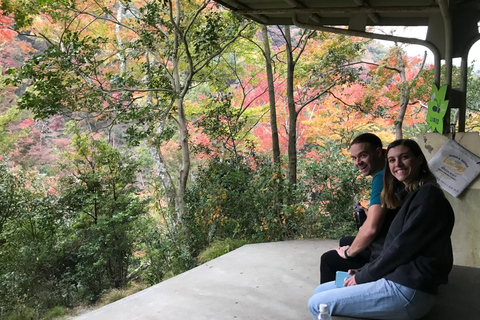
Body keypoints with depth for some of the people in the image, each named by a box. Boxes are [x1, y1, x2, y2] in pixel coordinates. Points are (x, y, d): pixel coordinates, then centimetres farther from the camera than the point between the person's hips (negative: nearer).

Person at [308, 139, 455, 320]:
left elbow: (403, 247, -17)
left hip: (407, 290, -10)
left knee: (317, 304, -10)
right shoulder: (411, 195, 17)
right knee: (321, 291, 14)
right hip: (396, 279, 10)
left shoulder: (428, 195, -12)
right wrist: (363, 272, 5)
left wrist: (362, 276, -8)